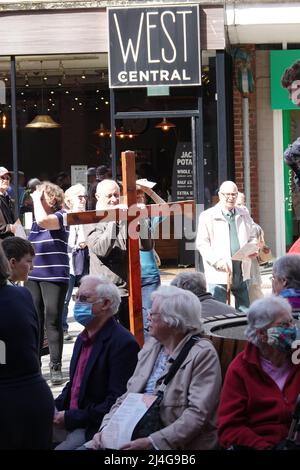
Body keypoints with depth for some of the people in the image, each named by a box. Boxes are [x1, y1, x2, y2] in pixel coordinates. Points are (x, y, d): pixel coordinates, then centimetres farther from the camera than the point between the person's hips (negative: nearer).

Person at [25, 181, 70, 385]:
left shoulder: (60, 217, -8)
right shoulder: (36, 221, 13)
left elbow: (43, 220, -30)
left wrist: (37, 199, -16)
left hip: (54, 277, -7)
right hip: (34, 276, 7)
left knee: (53, 321, -4)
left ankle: (56, 367, 3)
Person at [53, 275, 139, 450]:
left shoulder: (123, 343, -14)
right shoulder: (84, 338, 15)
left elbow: (117, 402, -19)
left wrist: (71, 418, -17)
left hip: (96, 428, -8)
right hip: (69, 419, 8)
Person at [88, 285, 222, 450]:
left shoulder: (203, 355, -10)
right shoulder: (151, 346, 11)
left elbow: (197, 414, -17)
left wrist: (152, 442, -24)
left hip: (179, 445, -6)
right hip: (139, 436, 6)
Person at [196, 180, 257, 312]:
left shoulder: (244, 215, 14)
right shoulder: (207, 216, -1)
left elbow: (252, 237, 22)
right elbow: (201, 243, -5)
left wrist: (253, 249, -1)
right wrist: (217, 260, -18)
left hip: (242, 274, 5)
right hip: (219, 274, -5)